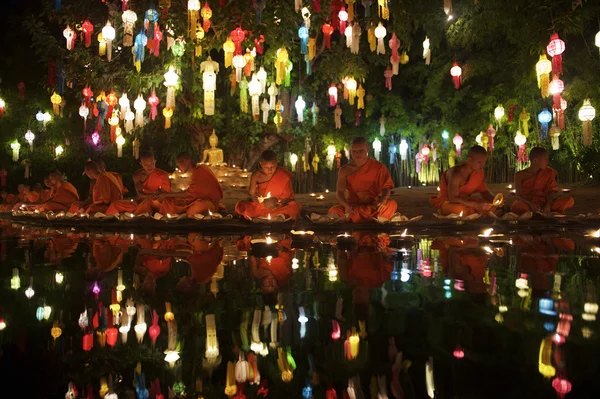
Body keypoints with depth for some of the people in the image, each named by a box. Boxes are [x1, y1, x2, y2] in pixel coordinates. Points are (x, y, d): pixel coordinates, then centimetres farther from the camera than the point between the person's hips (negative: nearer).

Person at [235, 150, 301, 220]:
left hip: (279, 208, -1)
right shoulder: (256, 176, -1)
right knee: (240, 205, -24)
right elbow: (251, 195, 6)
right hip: (259, 208, 1)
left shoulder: (284, 176, -4)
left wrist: (279, 202, -21)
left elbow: (289, 197, 1)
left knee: (295, 206, -31)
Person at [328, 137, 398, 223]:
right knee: (334, 211, -31)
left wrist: (383, 200, -27)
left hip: (373, 207, 0)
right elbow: (339, 192, -5)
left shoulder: (378, 167, 3)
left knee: (392, 204, -30)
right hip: (353, 206, 0)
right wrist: (346, 205, -29)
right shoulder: (345, 170, 3)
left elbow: (386, 187, -2)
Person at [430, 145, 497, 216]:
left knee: (492, 207, -9)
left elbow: (484, 191, 5)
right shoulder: (456, 174, -28)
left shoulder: (479, 171, -5)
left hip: (464, 201, 7)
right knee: (462, 210, -40)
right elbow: (453, 198, -33)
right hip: (447, 202, -7)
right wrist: (476, 204, -42)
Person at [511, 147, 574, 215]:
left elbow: (551, 191, 1)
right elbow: (519, 196, -8)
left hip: (543, 203, 4)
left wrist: (548, 205, -20)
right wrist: (531, 204, -28)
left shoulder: (548, 173, 8)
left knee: (569, 200, -20)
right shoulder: (520, 175, -2)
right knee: (516, 207, -40)